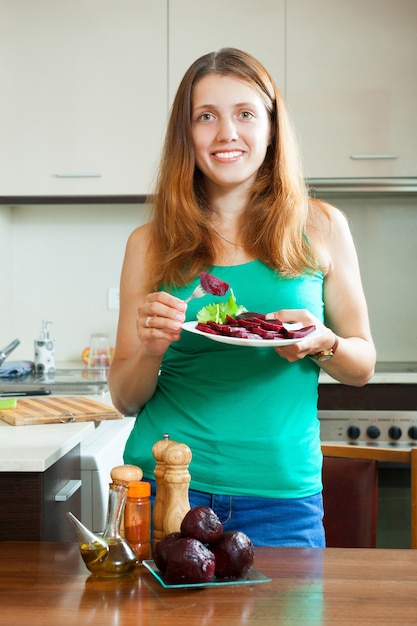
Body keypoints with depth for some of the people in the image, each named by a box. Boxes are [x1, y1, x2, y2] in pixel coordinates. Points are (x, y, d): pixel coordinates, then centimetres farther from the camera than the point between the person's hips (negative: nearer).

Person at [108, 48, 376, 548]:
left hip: (281, 496, 0)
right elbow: (125, 398, 6)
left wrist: (322, 343, -14)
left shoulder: (320, 227, 1)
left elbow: (362, 366, 8)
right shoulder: (150, 244, 2)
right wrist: (150, 351, -16)